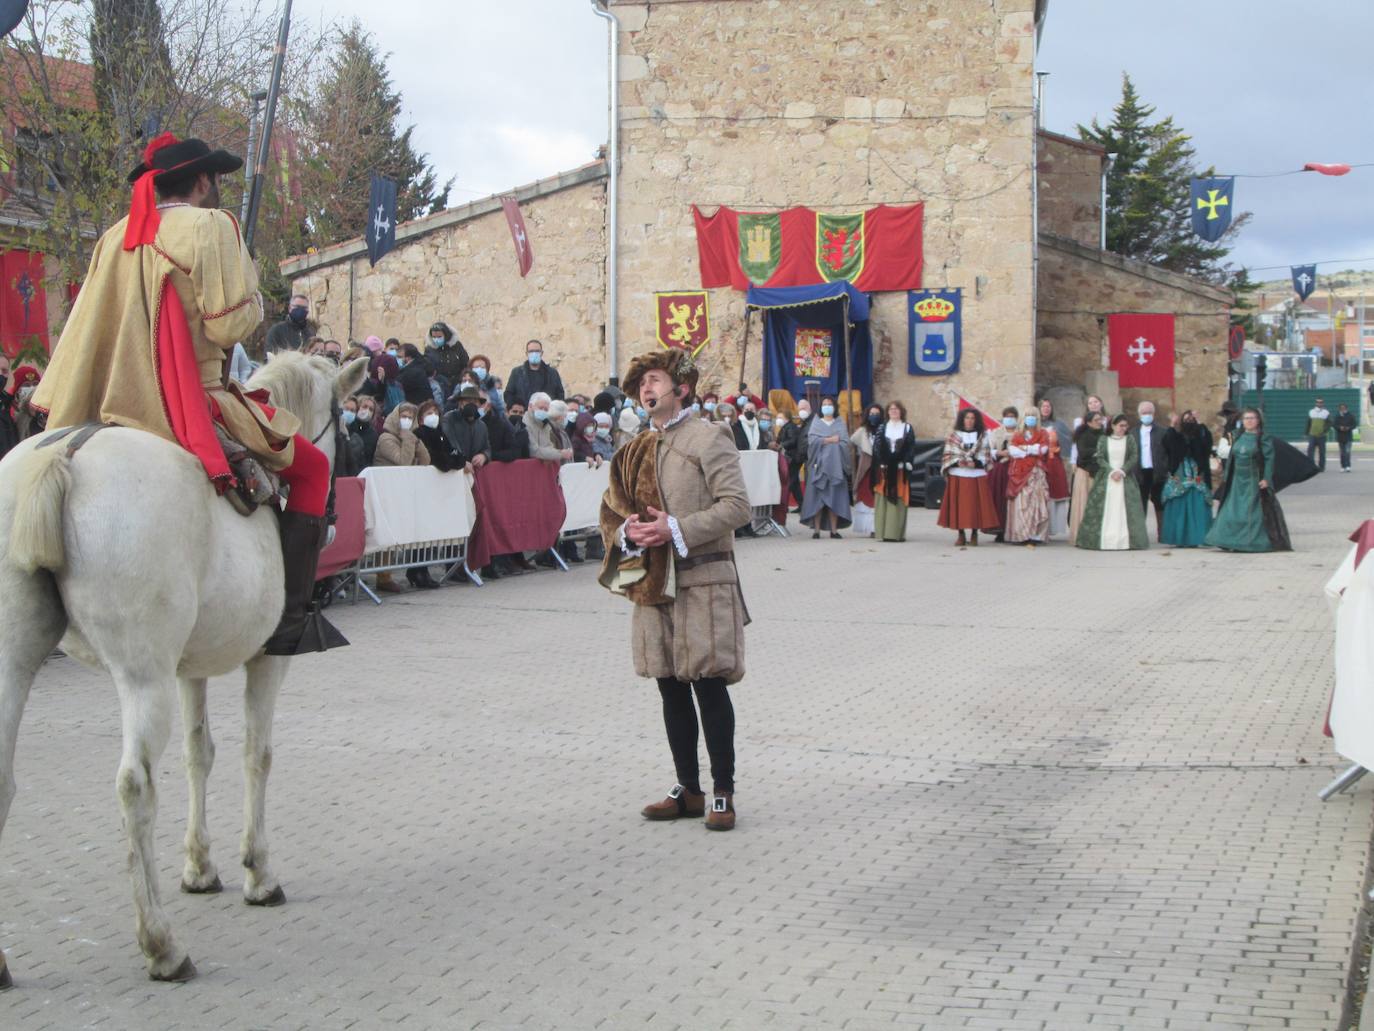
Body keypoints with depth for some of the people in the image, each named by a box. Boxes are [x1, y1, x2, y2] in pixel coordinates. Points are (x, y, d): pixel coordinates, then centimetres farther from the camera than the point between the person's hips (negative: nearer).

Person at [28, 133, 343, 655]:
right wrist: (252, 297, 6)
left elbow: (82, 333, 12)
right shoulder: (211, 226, -7)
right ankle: (290, 618, -4)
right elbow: (229, 325, -13)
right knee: (311, 466, 5)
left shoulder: (116, 237, 13)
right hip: (192, 405, -7)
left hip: (120, 409, 7)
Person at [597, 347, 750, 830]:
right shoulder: (636, 449, 14)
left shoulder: (707, 439, -6)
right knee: (671, 687, 10)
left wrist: (676, 529, -19)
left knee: (709, 684, -4)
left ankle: (723, 793, 4)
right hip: (653, 581, 7)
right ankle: (688, 790, 20)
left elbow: (736, 505, -13)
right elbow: (612, 508, 19)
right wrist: (629, 530, -4)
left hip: (702, 580, -7)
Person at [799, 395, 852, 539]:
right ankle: (816, 529, -6)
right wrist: (830, 440, -7)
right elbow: (811, 440, -2)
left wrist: (823, 441, -9)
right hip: (819, 464, 0)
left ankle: (834, 529, -5)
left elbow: (844, 443, 1)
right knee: (817, 497, -6)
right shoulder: (816, 423, 14)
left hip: (835, 465, 0)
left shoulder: (840, 424, 15)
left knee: (835, 498, -5)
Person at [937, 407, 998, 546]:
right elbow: (948, 456, 4)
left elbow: (986, 457, 4)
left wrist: (975, 463, -14)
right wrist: (958, 462, -14)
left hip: (978, 475, 0)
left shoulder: (983, 436, 9)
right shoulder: (953, 437, 8)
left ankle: (974, 535, 7)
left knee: (976, 505, -2)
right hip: (958, 476, 0)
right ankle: (961, 535, 7)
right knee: (959, 505, -1)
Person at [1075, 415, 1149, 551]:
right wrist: (1111, 471, -12)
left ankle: (1124, 540, -6)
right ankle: (1105, 540, -4)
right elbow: (1100, 458, 0)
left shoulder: (1130, 440, 9)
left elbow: (1134, 458, 1)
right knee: (1106, 509, -5)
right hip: (1106, 479, 0)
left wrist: (1122, 471, -11)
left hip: (1125, 478, 0)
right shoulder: (1103, 440, 7)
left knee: (1124, 509, -5)